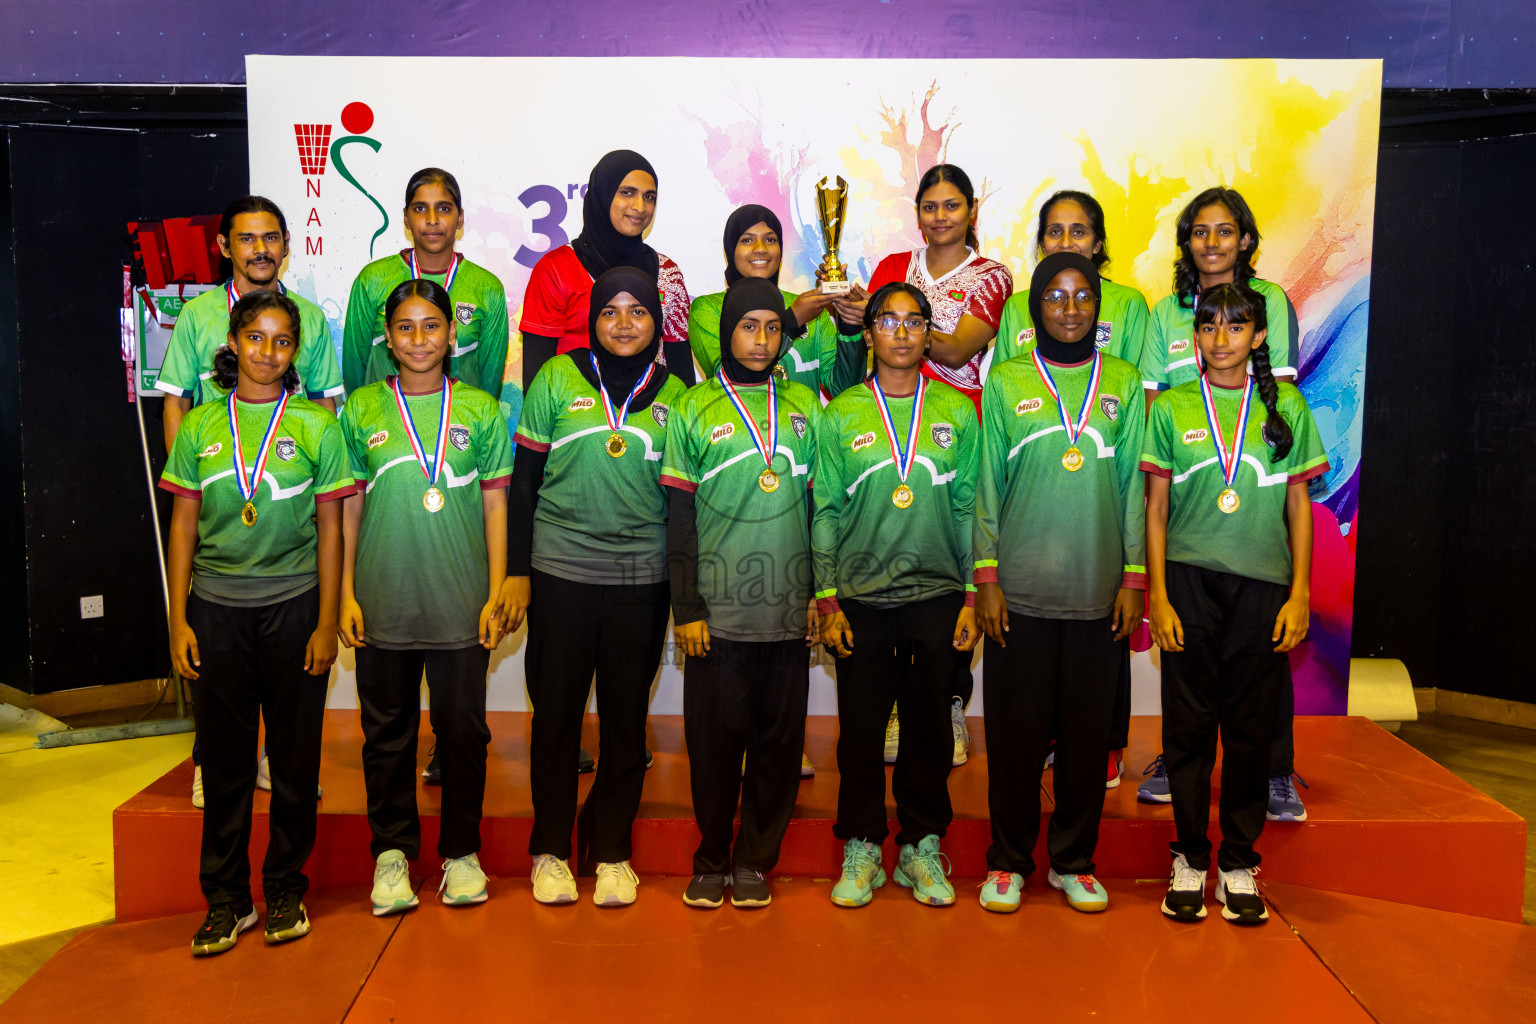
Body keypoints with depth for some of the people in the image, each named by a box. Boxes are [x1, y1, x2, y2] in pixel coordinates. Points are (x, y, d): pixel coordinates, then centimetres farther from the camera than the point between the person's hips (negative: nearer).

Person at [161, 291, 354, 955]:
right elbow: (183, 527, 8)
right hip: (216, 607, 1)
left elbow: (330, 529, 1)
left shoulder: (316, 424, 1)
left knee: (295, 756, 5)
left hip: (293, 606, -1)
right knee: (224, 755, 7)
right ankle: (225, 899, 20)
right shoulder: (200, 426, 6)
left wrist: (327, 624, -3)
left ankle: (286, 891, 21)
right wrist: (178, 620, 2)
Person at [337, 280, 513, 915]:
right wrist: (346, 592, 2)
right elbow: (349, 505, 8)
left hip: (462, 601, 0)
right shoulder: (363, 408, 6)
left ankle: (461, 852, 22)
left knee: (463, 727, 6)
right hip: (383, 600, 1)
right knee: (388, 729, 9)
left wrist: (496, 594, 0)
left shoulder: (479, 409, 4)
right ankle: (392, 853, 23)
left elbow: (495, 504, 5)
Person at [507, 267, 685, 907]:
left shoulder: (673, 394, 6)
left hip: (642, 577, 1)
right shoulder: (558, 378, 2)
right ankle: (550, 849, 21)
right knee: (556, 710, 6)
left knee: (626, 715, 7)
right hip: (560, 571, -1)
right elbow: (524, 478, 3)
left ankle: (614, 852, 21)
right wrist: (517, 570, -1)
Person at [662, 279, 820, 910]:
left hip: (789, 610, 2)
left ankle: (755, 862, 22)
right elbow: (679, 517, 1)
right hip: (717, 611, -2)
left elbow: (820, 507, 12)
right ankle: (711, 861, 22)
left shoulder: (806, 407, 10)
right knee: (715, 738, 5)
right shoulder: (694, 410, 3)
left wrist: (821, 595, 7)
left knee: (779, 738, 7)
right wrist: (685, 609, -3)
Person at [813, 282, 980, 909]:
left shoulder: (956, 411, 6)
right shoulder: (841, 416, 3)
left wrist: (973, 597, 1)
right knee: (861, 728, 5)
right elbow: (825, 513, 2)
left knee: (930, 727, 8)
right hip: (861, 599, -1)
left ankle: (922, 846, 24)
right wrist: (827, 602, -3)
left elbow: (971, 508, 6)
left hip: (939, 596, 1)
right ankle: (861, 849, 21)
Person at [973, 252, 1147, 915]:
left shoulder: (1124, 385, 8)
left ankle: (1073, 860, 23)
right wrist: (986, 576, -3)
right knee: (1015, 730, 4)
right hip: (1019, 588, -1)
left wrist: (1134, 579, 3)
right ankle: (1008, 861, 19)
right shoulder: (1006, 382, 5)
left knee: (1088, 731, 7)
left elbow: (1134, 486, 8)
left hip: (1097, 591, 2)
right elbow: (987, 485, 3)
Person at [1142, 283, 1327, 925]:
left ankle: (1239, 863, 19)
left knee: (1252, 726, 6)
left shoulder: (1285, 406, 6)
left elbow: (1298, 504, 8)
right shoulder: (1171, 409, 4)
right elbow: (1156, 507, 4)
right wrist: (1157, 596, -3)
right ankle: (1189, 859, 17)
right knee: (1189, 722, 4)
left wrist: (1300, 594, 2)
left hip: (1263, 584, 1)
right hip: (1189, 581, -1)